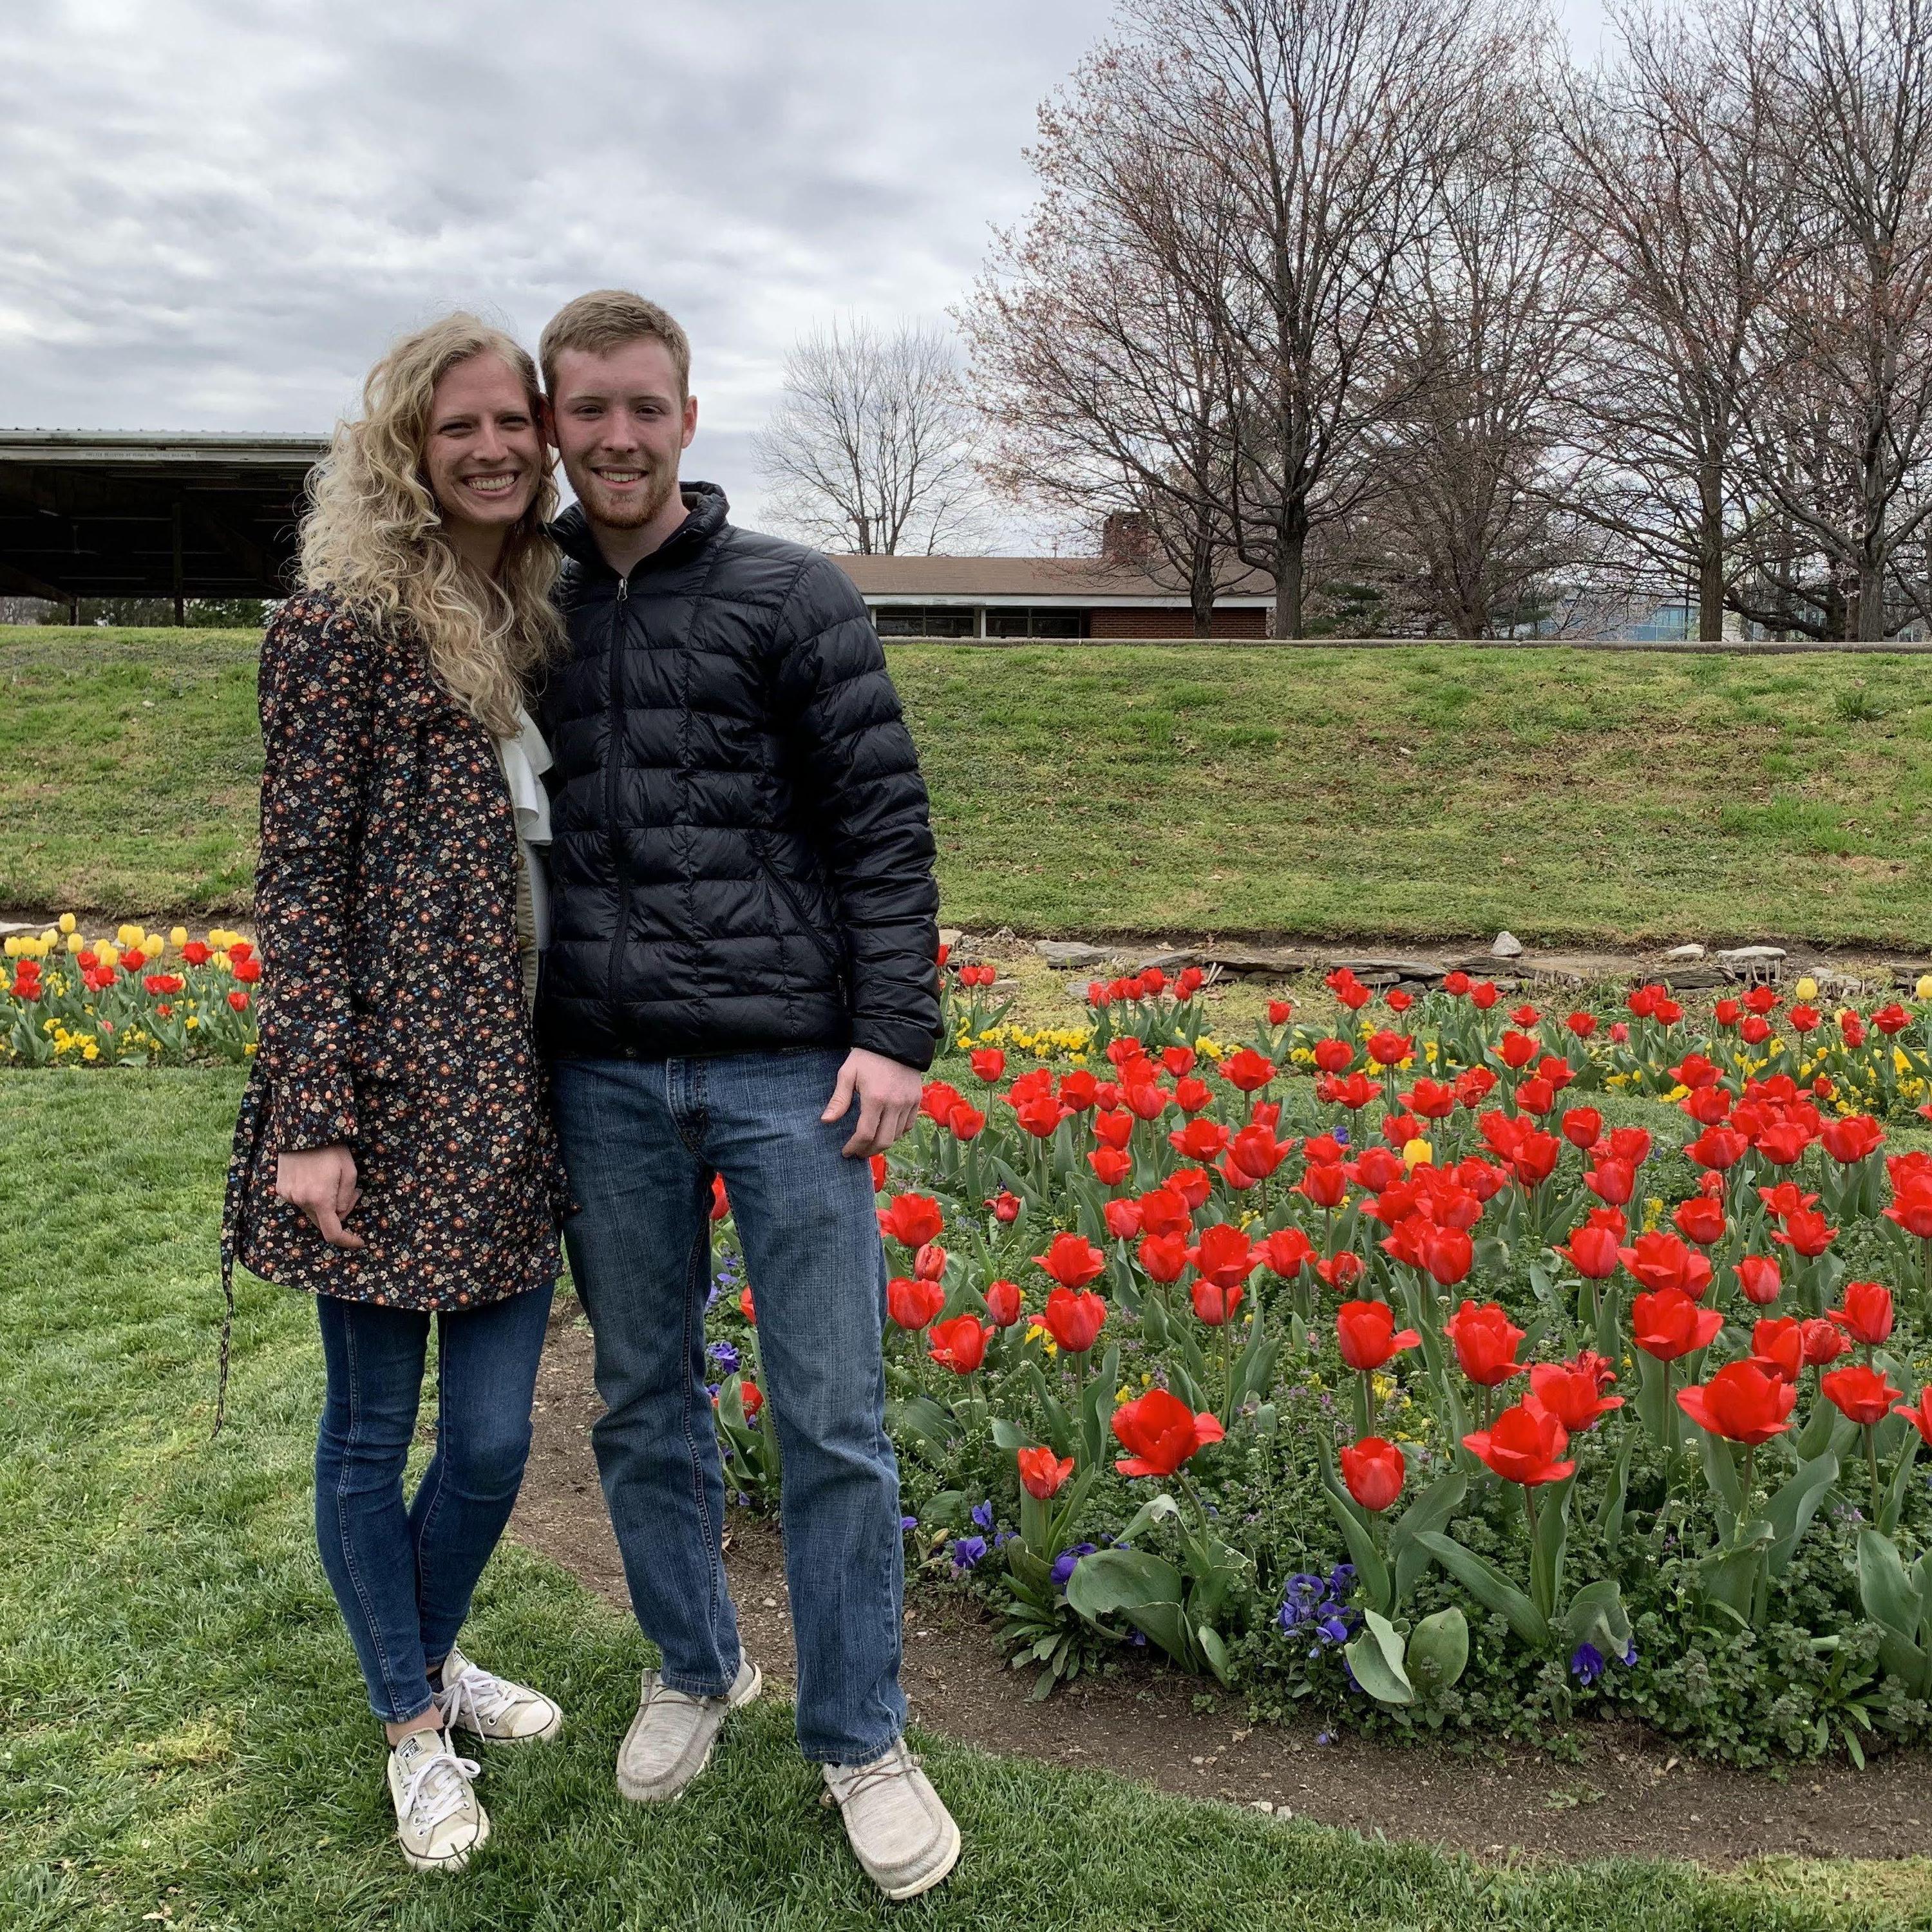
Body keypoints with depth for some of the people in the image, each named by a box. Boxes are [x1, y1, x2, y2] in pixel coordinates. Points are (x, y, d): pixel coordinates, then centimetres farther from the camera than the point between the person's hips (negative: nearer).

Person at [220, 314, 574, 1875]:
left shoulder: (540, 623, 12)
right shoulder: (345, 624, -7)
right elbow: (300, 884, -10)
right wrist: (313, 1122, -14)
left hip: (515, 1095, 6)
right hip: (389, 1096, -6)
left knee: (494, 1437, 11)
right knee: (374, 1428, 11)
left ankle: (433, 1655, 39)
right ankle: (415, 1729, 31)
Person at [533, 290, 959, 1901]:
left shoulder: (795, 599, 0)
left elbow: (886, 828, -3)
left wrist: (897, 1035, -11)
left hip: (786, 1070, -3)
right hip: (604, 1081, 4)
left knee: (834, 1418, 2)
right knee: (644, 1401, 14)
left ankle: (862, 1740, 19)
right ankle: (696, 1671, 36)